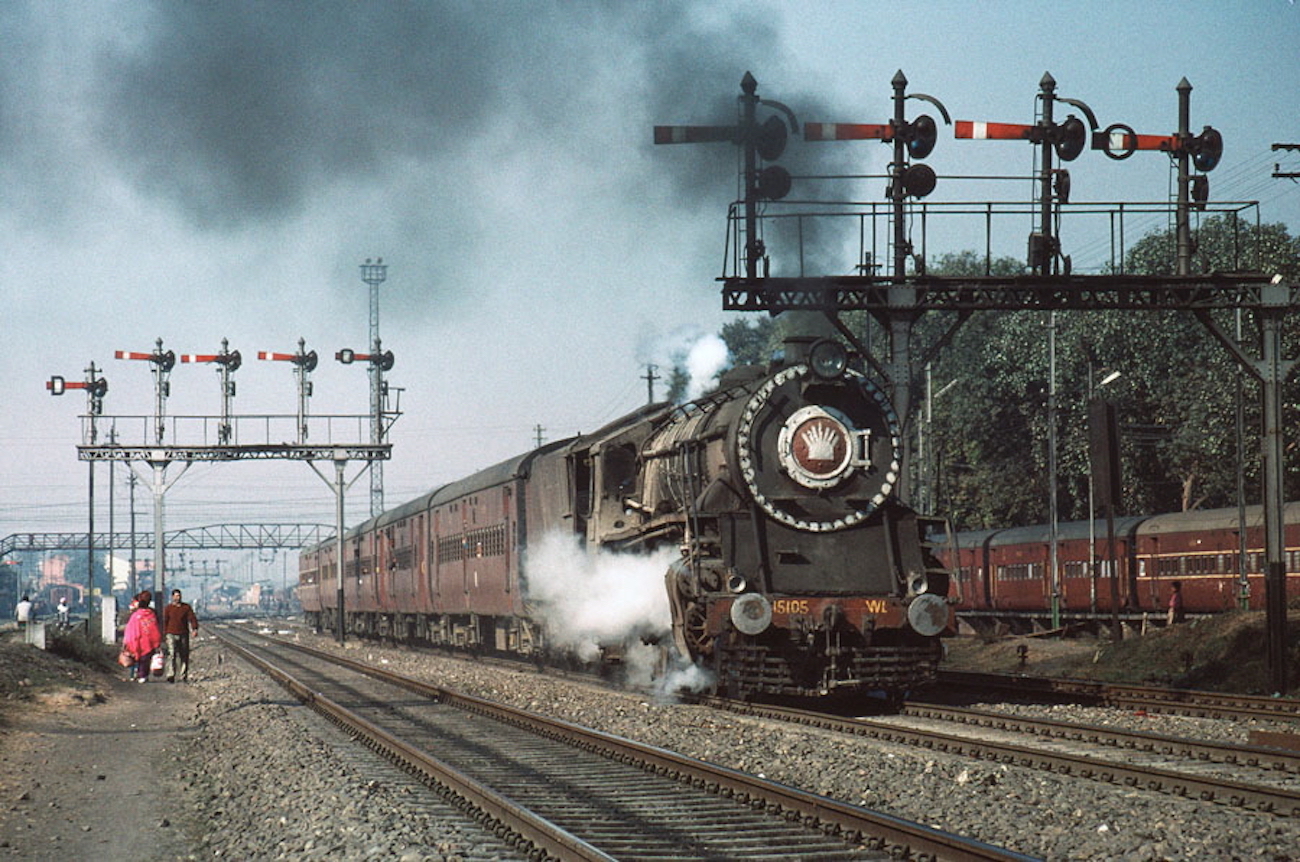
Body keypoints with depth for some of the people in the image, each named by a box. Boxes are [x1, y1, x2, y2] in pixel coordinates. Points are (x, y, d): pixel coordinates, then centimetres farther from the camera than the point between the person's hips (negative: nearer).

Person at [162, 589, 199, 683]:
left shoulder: (186, 607, 7)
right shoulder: (168, 608, 4)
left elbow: (192, 618, 0)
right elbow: (164, 622, 4)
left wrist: (195, 629, -17)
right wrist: (164, 635, -4)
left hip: (184, 635, 2)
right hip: (171, 635, -2)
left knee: (184, 656, 5)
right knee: (172, 654, -15)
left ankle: (184, 676, 14)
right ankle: (171, 675, -19)